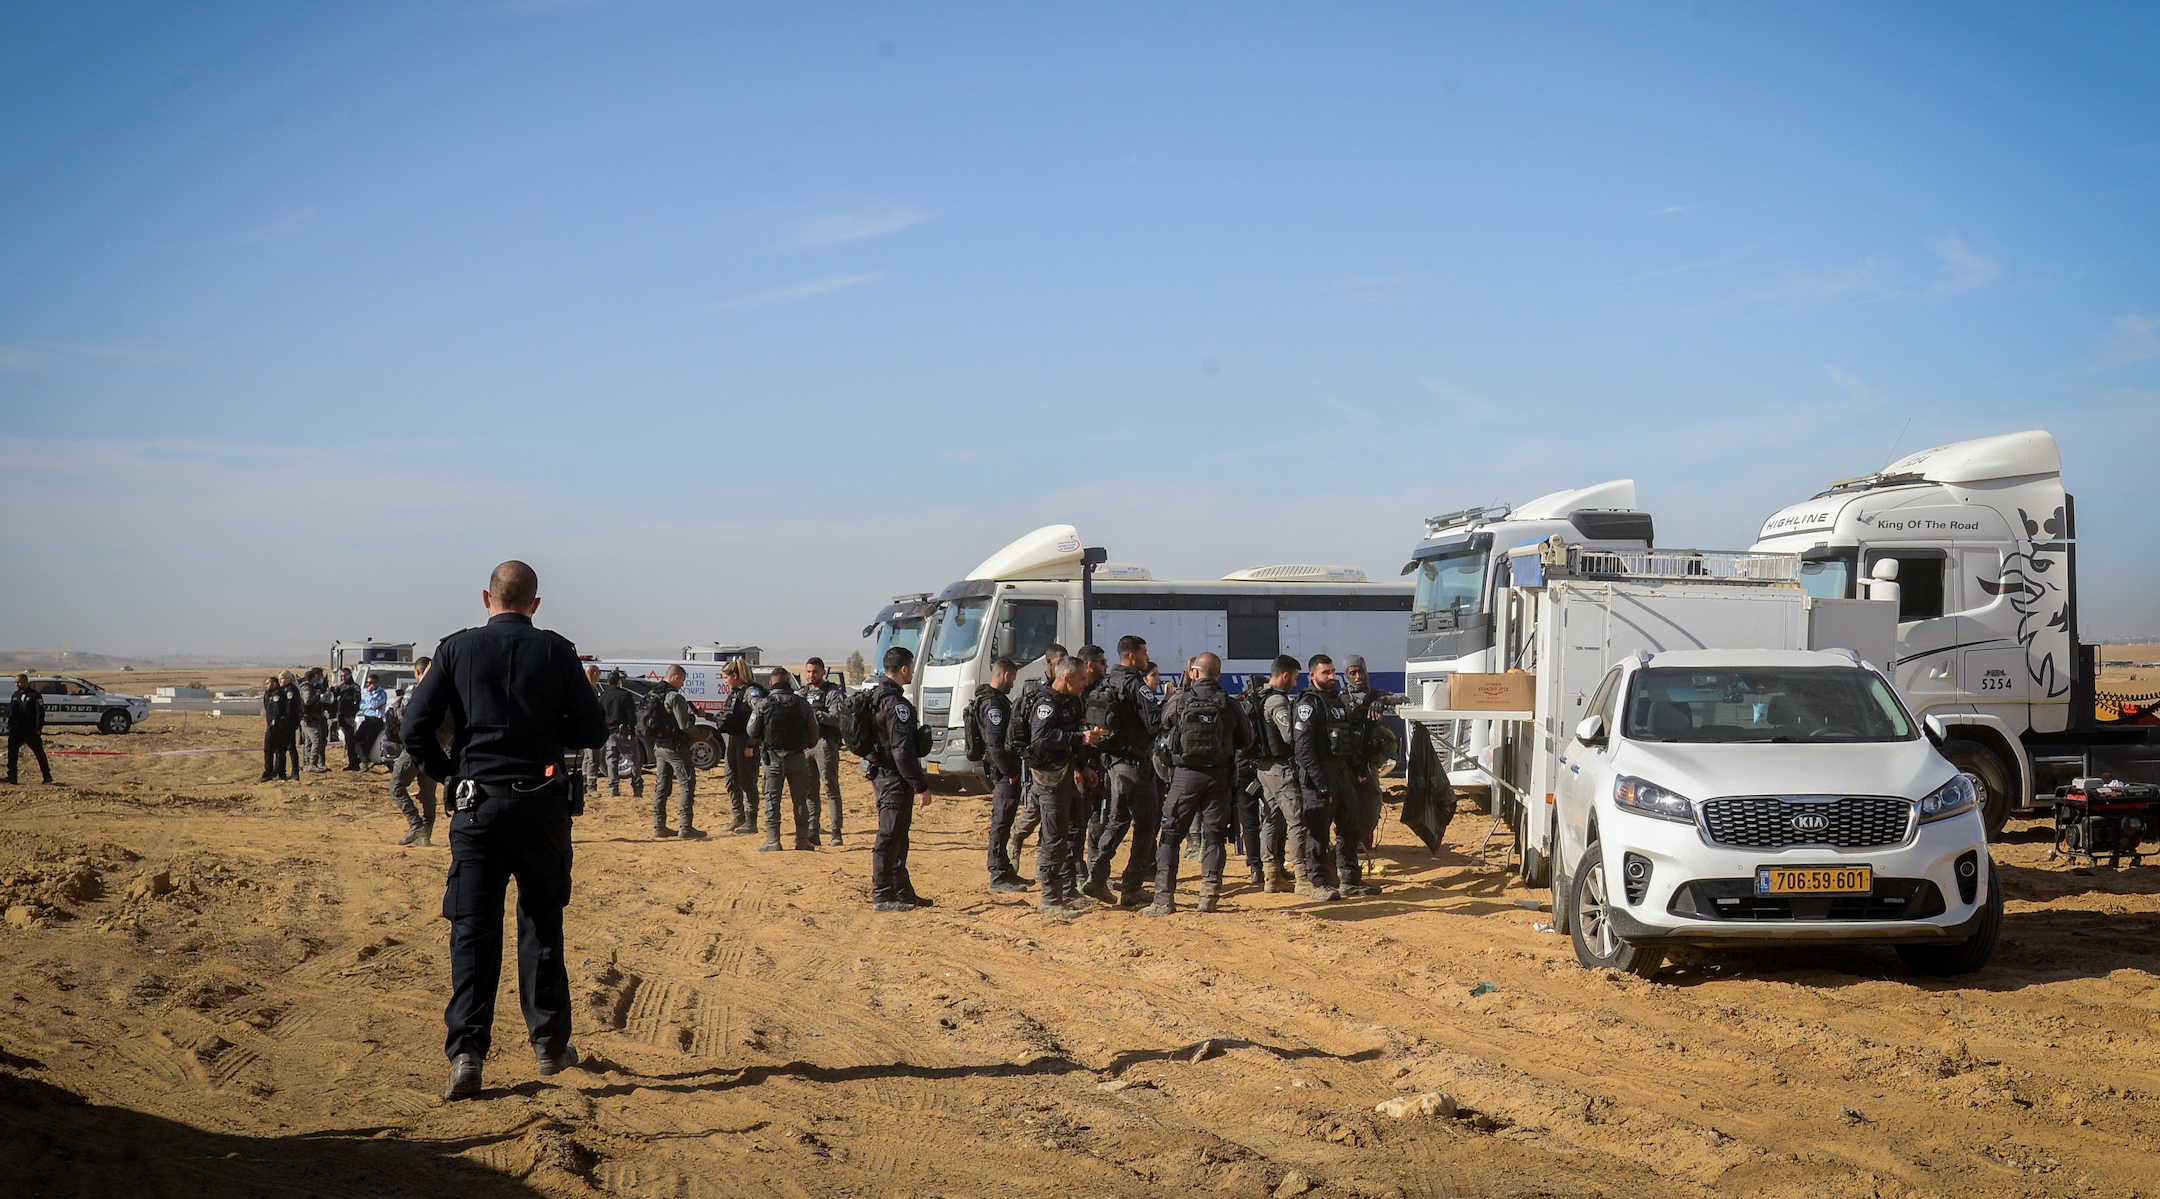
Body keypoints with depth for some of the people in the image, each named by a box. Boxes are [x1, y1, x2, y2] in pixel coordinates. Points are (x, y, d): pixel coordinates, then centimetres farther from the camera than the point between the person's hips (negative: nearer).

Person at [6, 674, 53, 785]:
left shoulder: (35, 696, -6)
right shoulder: (15, 696, 12)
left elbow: (40, 713, -10)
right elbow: (11, 713, 15)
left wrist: (38, 729, -16)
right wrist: (10, 727, 5)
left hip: (31, 731, -6)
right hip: (16, 730, 6)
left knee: (39, 753, -1)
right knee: (12, 753, -1)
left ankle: (47, 776, 6)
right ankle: (11, 777, 3)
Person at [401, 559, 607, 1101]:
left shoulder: (457, 649, -1)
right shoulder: (557, 651, -1)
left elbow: (416, 728, -5)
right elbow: (593, 731, 1)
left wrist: (450, 774, 11)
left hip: (477, 806, 0)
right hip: (543, 804, 1)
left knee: (472, 930, 2)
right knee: (541, 923, 15)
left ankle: (466, 1052, -7)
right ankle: (549, 1042, 21)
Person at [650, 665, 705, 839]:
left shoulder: (654, 695, 11)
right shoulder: (675, 697, -16)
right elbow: (684, 725, -19)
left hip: (658, 745, 9)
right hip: (674, 746, -9)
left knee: (661, 786, 12)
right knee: (688, 784, -4)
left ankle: (659, 825, 13)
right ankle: (686, 827, -8)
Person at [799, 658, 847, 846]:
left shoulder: (833, 692, -3)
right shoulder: (803, 692, 18)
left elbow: (837, 718, -15)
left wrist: (816, 714, -26)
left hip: (826, 744, -7)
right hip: (806, 744, 7)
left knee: (831, 790, -6)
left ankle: (836, 833, -6)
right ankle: (812, 833, 11)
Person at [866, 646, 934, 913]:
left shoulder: (877, 697, 13)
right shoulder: (896, 704, -19)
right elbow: (902, 750, -23)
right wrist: (921, 786, -20)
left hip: (880, 773, 10)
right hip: (894, 779, -10)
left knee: (898, 838, 17)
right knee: (889, 838, -6)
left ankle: (903, 892, 25)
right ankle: (882, 897, -4)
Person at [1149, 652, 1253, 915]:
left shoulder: (1179, 701, -7)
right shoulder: (1229, 705, -3)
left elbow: (1162, 728, 11)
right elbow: (1247, 742, 7)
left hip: (1185, 775, -1)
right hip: (1218, 775, 1)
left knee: (1170, 836, 5)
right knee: (1214, 838, 9)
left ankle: (1164, 898, 1)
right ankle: (1209, 897, 7)